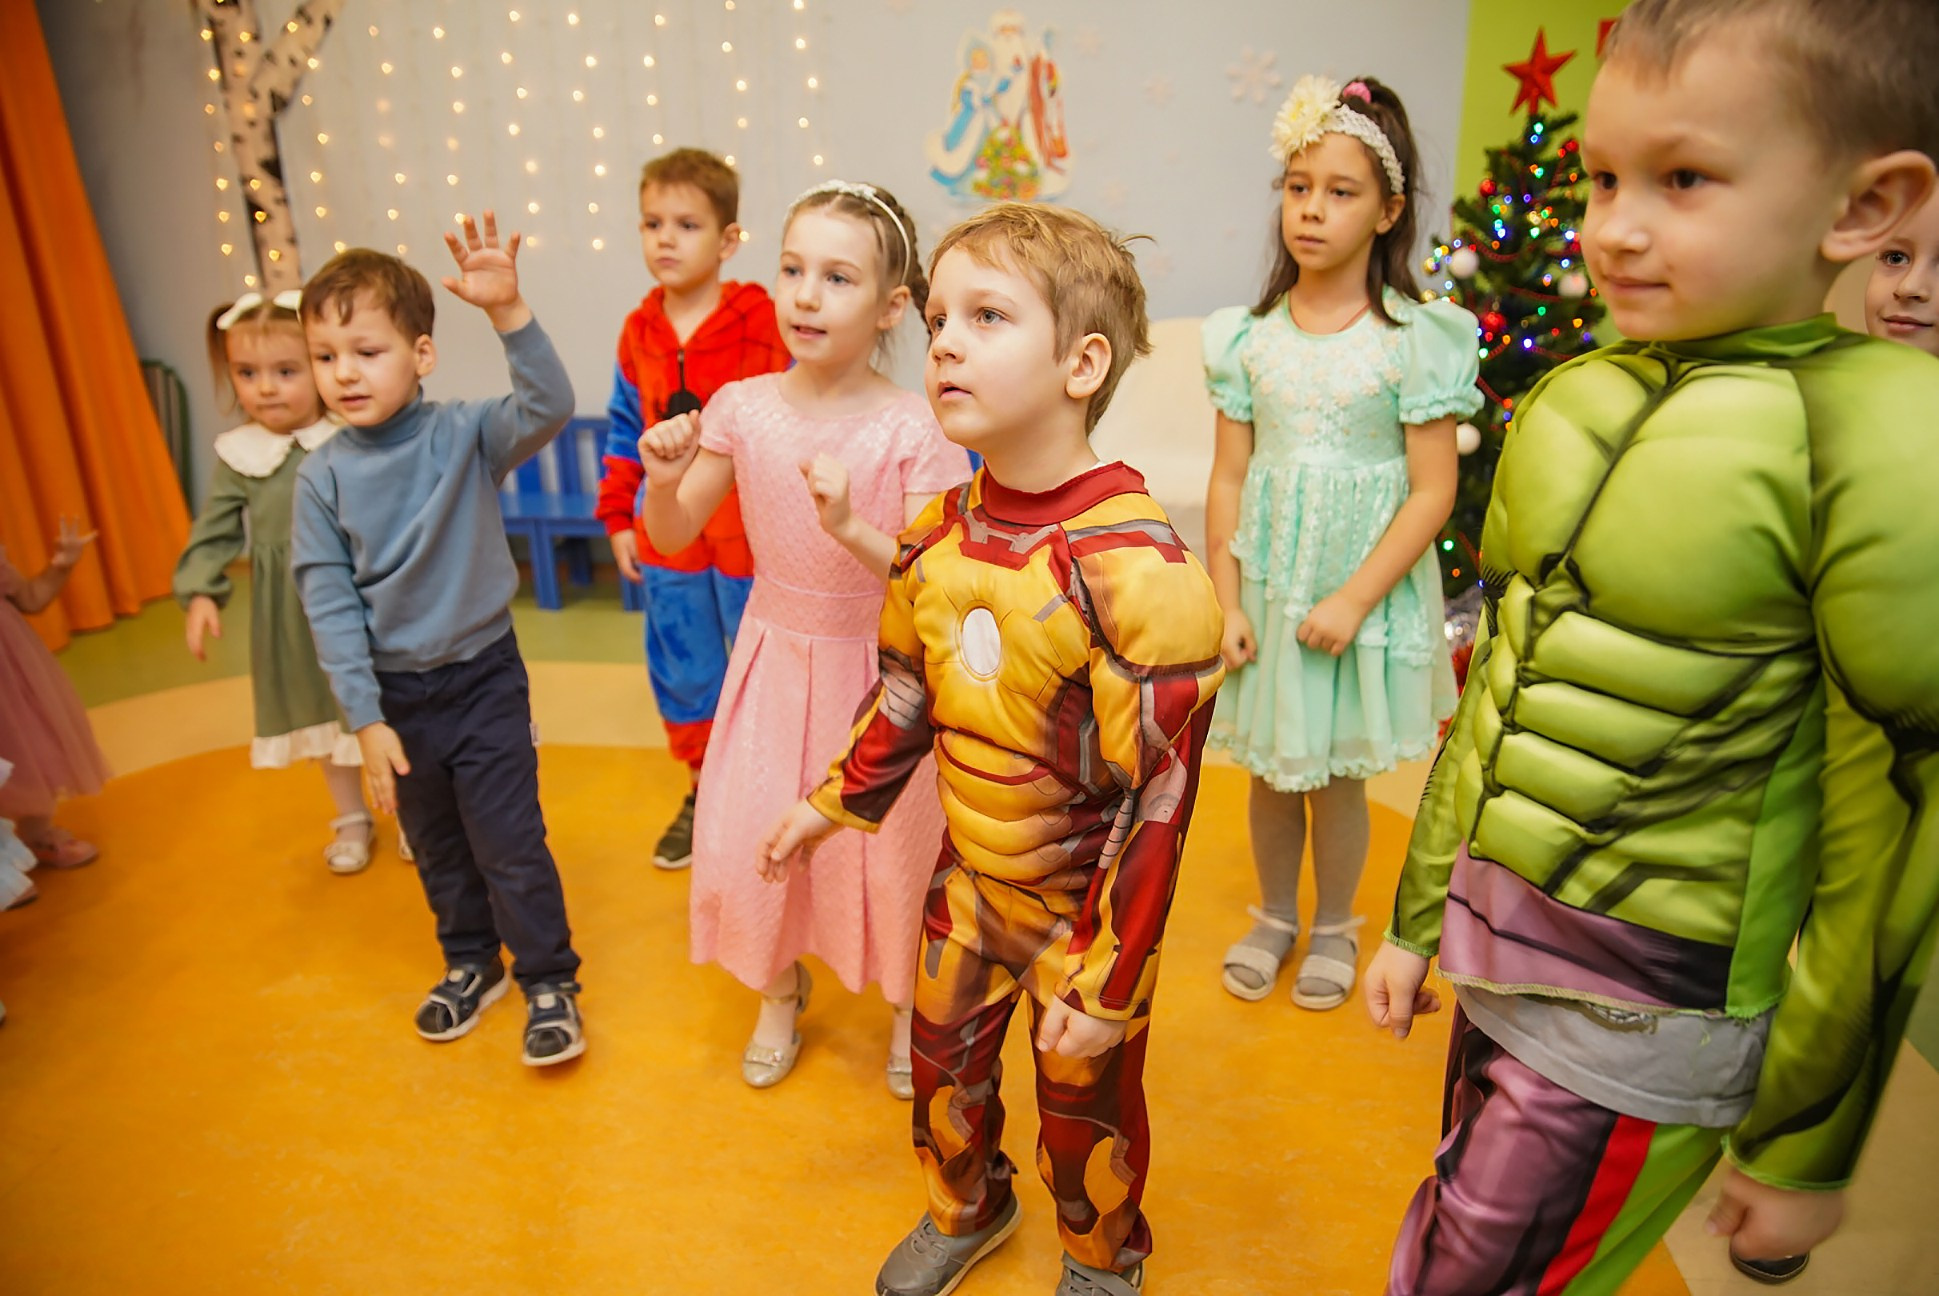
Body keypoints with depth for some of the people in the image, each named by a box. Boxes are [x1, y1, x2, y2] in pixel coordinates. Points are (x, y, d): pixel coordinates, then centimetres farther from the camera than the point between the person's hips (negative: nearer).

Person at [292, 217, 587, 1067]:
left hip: (483, 678, -3)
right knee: (436, 847, 19)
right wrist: (366, 719, -9)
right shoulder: (322, 475, -7)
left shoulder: (464, 435, -11)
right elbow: (329, 603, -7)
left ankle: (549, 982, 19)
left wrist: (507, 311, -43)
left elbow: (548, 407, -29)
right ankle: (471, 964, 40)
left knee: (508, 843, 1)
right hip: (395, 693, 3)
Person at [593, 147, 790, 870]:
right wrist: (619, 518, 9)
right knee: (682, 671, 16)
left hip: (750, 537, -5)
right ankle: (705, 790, 36)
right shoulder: (638, 333, 4)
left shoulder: (763, 327, -12)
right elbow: (625, 431, 11)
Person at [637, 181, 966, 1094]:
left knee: (891, 843, 8)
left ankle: (906, 1003, 39)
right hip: (776, 652, 3)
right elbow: (672, 536, 2)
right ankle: (781, 992, 39)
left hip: (879, 666, -3)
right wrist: (664, 479, -19)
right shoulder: (743, 408, -7)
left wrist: (853, 529, -34)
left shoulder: (912, 429, -17)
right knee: (749, 838, 7)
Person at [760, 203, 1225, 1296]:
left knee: (1087, 1105, 16)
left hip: (1084, 906, -5)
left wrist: (1107, 983, -19)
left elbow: (1158, 801, -24)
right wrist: (834, 805, 16)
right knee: (944, 1061, 23)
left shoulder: (1135, 568, -28)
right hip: (970, 880, 6)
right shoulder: (937, 537, -6)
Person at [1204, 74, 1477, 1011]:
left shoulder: (1414, 338, -9)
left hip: (1364, 591, -3)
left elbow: (1433, 491, -11)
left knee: (1337, 778, 10)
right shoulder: (1250, 337, 0)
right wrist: (1227, 604, -5)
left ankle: (1334, 929, 35)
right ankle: (1274, 916, 38)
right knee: (1269, 771, 15)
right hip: (1268, 586, 3)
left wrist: (1353, 599, -17)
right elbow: (1228, 479, 1)